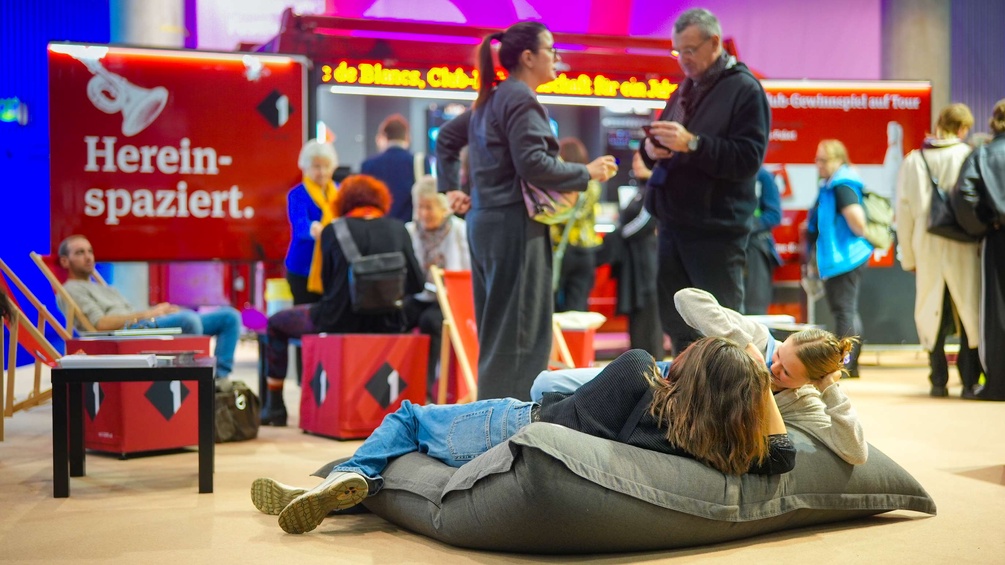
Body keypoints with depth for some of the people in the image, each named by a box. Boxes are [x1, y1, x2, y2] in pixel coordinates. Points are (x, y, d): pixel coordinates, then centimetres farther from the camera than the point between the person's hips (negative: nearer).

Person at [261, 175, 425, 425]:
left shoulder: (333, 231, -6)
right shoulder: (397, 229, 0)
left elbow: (328, 283, 1)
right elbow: (416, 284, 1)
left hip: (340, 321, -2)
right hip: (385, 324, 3)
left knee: (276, 323, 24)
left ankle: (274, 406, 26)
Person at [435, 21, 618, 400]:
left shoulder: (490, 100, 18)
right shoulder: (520, 99, -11)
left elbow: (446, 137, 27)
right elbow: (532, 164, -20)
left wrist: (450, 188, 22)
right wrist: (587, 173, -11)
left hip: (486, 223, 10)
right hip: (514, 226, -10)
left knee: (495, 333, 14)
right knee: (521, 335, -6)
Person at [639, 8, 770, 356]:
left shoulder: (744, 89, -7)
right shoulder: (685, 89, 16)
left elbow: (748, 159, -17)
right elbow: (659, 152, 19)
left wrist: (692, 143, -25)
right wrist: (651, 149, -4)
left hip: (716, 230, -8)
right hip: (674, 223, 8)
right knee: (675, 321, 13)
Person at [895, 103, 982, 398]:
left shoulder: (913, 160, 5)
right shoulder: (968, 156, -4)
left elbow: (903, 212, 5)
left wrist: (908, 257, 10)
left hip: (927, 251, 3)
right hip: (963, 251, -2)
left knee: (933, 316, 10)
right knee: (970, 315, 4)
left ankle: (938, 380, 9)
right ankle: (969, 381, 2)